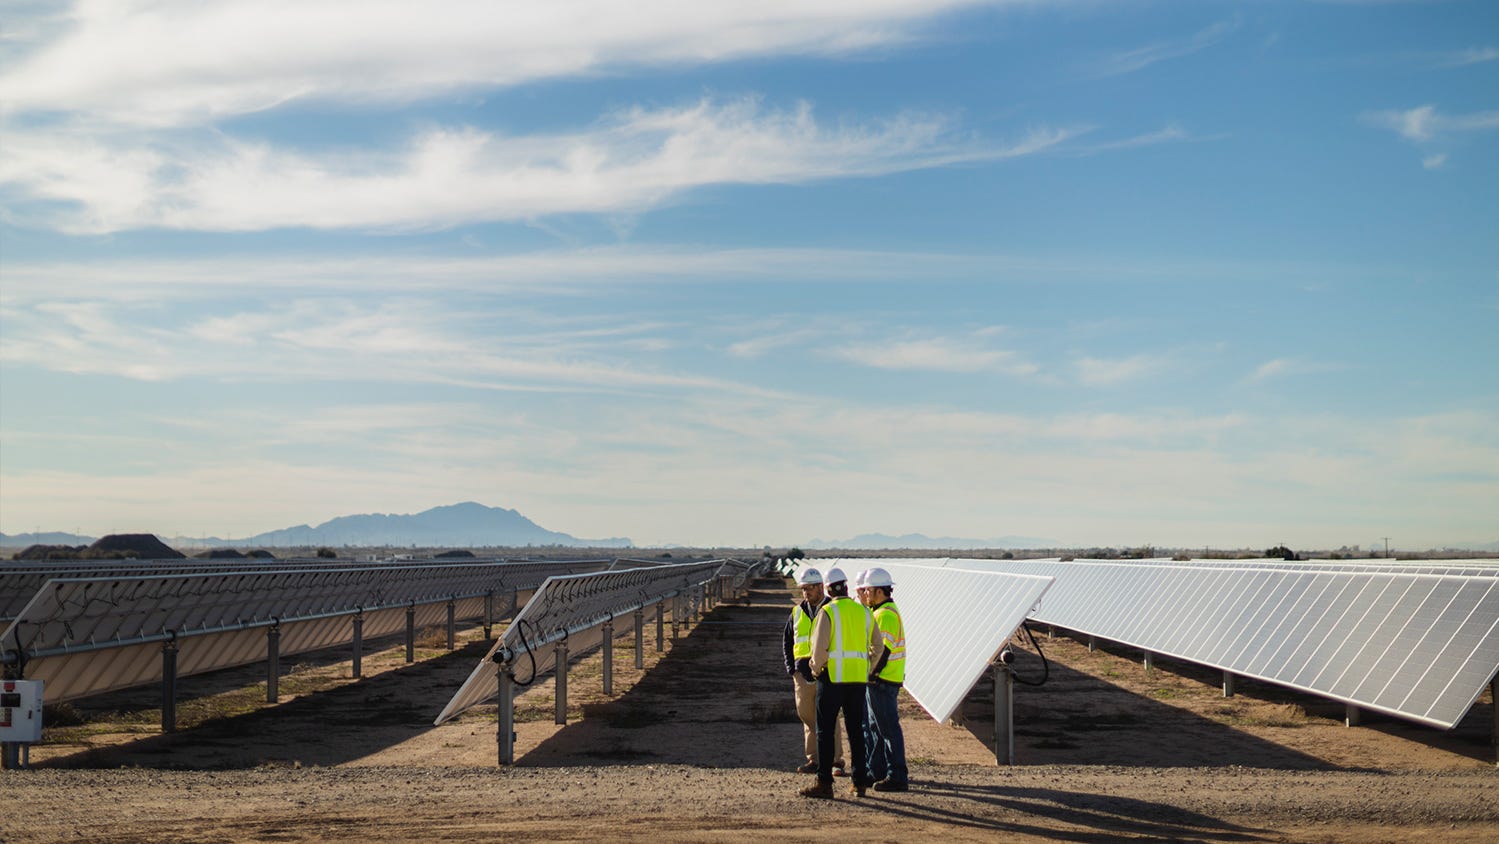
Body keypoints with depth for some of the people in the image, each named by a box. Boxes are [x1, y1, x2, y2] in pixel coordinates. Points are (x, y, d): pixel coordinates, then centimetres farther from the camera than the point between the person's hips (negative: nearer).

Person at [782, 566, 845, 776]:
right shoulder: (797, 613, 13)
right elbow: (787, 642, 19)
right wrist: (791, 668, 8)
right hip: (803, 672, 5)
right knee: (807, 717, 8)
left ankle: (836, 761, -3)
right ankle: (813, 760, 15)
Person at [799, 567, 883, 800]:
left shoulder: (827, 612, -9)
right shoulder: (864, 612, 8)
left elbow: (819, 647, -15)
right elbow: (878, 646, 14)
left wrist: (816, 668, 2)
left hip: (832, 678, -5)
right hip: (858, 680, 5)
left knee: (825, 731, 0)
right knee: (855, 730, 12)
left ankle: (824, 783, -1)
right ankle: (859, 782, 14)